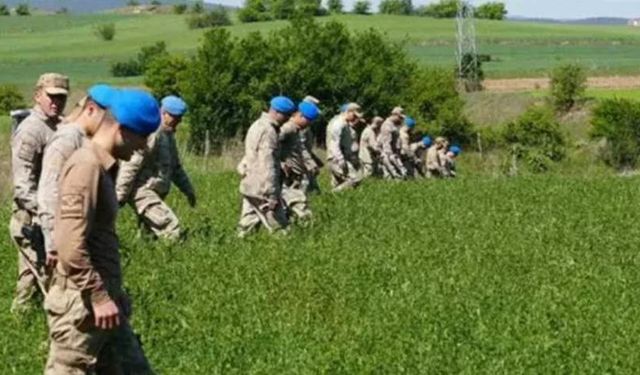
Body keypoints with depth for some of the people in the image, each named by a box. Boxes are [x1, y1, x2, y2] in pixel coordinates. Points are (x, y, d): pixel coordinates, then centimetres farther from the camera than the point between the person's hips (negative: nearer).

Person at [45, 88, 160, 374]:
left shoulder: (103, 166, 14)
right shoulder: (86, 166, -17)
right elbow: (71, 246, -24)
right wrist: (99, 296, -21)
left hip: (99, 299, 10)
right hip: (81, 303, -10)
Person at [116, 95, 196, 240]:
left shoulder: (169, 135, 17)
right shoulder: (152, 134, -16)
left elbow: (176, 167, 28)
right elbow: (131, 165, -19)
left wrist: (188, 190, 23)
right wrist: (120, 196, -20)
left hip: (154, 193, 10)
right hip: (143, 191, -10)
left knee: (155, 234, 9)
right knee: (172, 229, -19)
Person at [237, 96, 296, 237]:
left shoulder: (257, 125, 15)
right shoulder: (268, 131, -17)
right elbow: (267, 167, -21)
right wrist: (272, 196, -21)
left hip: (249, 186, 10)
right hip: (261, 189, -10)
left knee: (247, 227, 10)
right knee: (279, 228, -6)